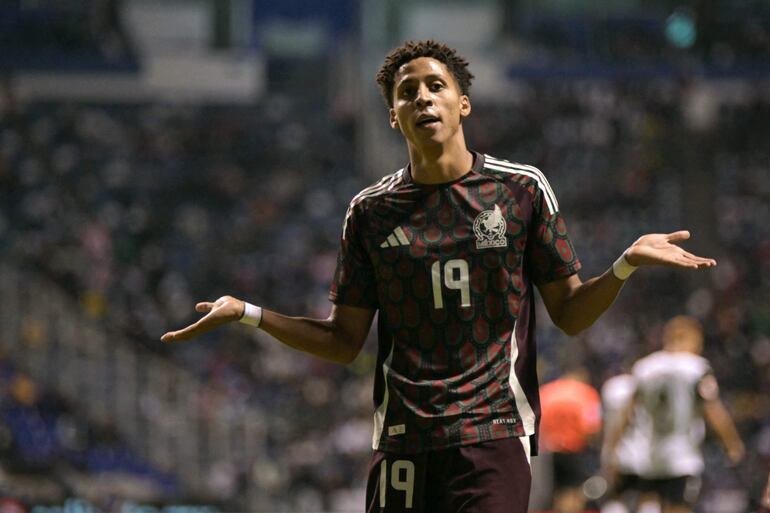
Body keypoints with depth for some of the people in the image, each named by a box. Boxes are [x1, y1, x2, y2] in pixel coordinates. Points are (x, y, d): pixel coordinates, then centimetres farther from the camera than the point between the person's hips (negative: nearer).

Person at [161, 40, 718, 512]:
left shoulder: (522, 189, 6)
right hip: (402, 441, 2)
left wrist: (626, 264, -11)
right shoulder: (371, 211, 10)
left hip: (494, 430, -2)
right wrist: (247, 312, 3)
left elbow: (570, 313, 7)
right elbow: (344, 341, 13)